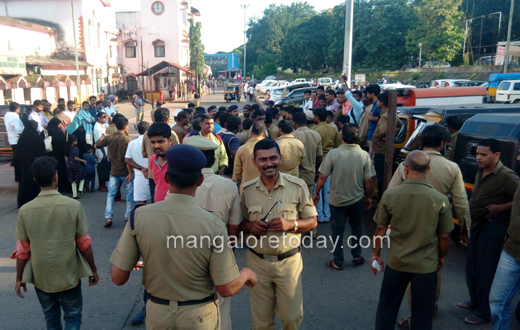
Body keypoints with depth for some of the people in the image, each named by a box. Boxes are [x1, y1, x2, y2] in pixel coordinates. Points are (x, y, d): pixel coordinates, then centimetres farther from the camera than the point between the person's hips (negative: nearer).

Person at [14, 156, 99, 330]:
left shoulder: (25, 210, -11)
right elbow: (84, 244, -9)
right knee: (73, 316, 16)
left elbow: (22, 250, -3)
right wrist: (93, 270, 4)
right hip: (69, 275, -2)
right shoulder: (73, 206, -16)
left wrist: (19, 279, 12)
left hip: (41, 277, 2)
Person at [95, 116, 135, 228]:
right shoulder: (127, 139, -14)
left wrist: (102, 138, 28)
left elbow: (97, 145, 9)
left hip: (114, 172, 4)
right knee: (130, 194, 13)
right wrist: (130, 173, -16)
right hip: (125, 172, -3)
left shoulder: (109, 138, -1)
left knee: (111, 194, 11)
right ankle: (129, 216, 19)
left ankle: (108, 217, 1)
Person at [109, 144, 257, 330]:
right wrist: (247, 274, 3)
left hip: (157, 314, 2)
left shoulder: (139, 217, -18)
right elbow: (227, 289, -17)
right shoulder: (213, 225, -24)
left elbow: (118, 277, -10)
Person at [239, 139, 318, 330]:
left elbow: (312, 221, -2)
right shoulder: (246, 189, -2)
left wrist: (291, 224, -21)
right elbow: (239, 223, 8)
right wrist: (248, 226, -14)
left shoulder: (297, 186, -8)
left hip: (288, 261, -1)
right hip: (257, 262, 1)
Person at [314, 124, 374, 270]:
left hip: (336, 200, -1)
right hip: (356, 199, 2)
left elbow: (323, 177, -13)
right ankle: (356, 256, 31)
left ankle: (338, 262, 21)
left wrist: (316, 193, 1)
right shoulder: (364, 155, -11)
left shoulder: (333, 153, -16)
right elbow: (368, 180, -7)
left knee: (337, 230, 12)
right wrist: (368, 197, 9)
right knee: (357, 226, 24)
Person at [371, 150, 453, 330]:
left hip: (396, 262, 0)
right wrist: (442, 257, 15)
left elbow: (380, 229, -4)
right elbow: (444, 236, -4)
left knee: (386, 307, 19)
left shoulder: (390, 195, -14)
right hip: (426, 266, 0)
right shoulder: (440, 200, -15)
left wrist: (376, 254, 11)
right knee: (422, 315, 17)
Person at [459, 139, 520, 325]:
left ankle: (484, 312, 13)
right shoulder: (481, 173, 9)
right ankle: (475, 301, 36)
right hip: (476, 224, 8)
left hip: (492, 227, -8)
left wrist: (501, 208, -20)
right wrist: (469, 224, 13)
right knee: (472, 267, 17)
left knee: (485, 270, 0)